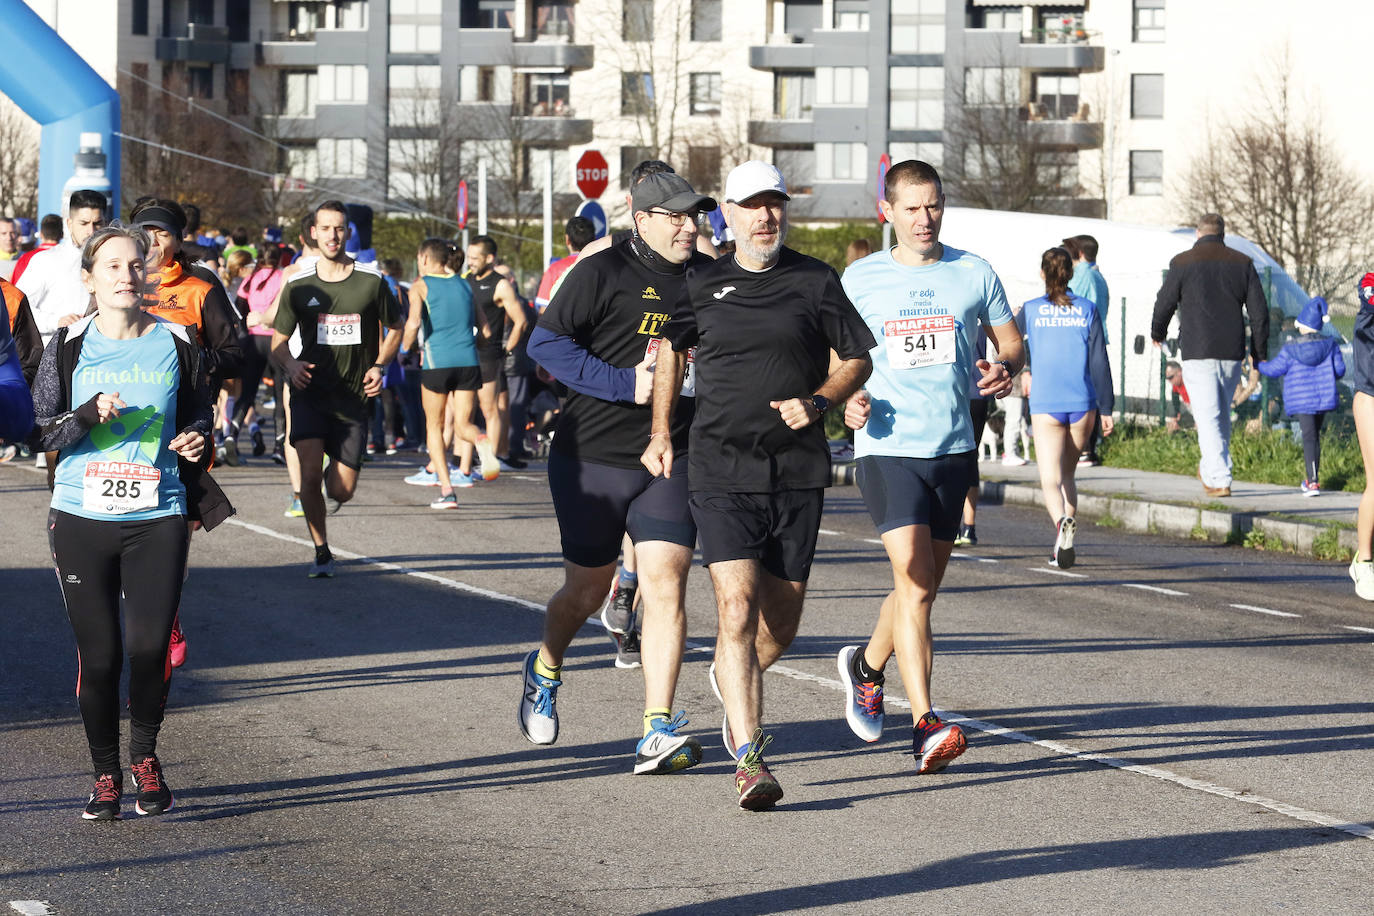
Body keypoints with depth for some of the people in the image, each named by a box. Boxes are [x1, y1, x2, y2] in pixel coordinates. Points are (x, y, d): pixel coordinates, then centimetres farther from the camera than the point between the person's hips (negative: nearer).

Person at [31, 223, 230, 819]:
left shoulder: (176, 343, 4)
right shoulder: (70, 345, 2)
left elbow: (198, 416, 15)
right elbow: (41, 430, 1)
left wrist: (195, 440, -7)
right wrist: (90, 415, -16)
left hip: (157, 519, 0)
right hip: (82, 518, 0)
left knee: (150, 647, -9)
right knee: (99, 655, 0)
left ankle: (145, 754, 18)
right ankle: (106, 775, 18)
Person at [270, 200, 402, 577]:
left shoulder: (372, 282, 0)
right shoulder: (298, 286, 1)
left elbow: (395, 329, 14)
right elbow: (278, 340, 8)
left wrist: (379, 366, -4)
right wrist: (290, 363, -15)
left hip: (353, 399, 0)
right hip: (310, 394, 0)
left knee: (342, 491, -2)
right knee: (309, 474, -17)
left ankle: (335, 476, 37)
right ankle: (321, 552, 0)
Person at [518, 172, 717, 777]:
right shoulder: (604, 273, -8)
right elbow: (546, 342, -11)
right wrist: (625, 383, -18)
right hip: (593, 456, -3)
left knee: (666, 585, -12)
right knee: (588, 590, 10)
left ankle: (658, 733, -14)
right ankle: (545, 671, 42)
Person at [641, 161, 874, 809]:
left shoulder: (816, 282, 4)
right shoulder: (701, 285, 6)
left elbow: (858, 360, 11)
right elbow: (671, 348, 22)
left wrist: (817, 403, -8)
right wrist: (661, 433, 15)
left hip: (798, 475, 1)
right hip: (722, 473, -1)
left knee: (780, 624, 10)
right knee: (737, 612, -16)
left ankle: (733, 681, 45)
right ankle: (749, 761, -17)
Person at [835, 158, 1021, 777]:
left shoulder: (974, 274, 6)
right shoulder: (860, 278, 4)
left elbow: (1009, 342, 14)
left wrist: (1004, 369, -10)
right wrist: (848, 400, -9)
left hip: (953, 448, 3)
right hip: (887, 448, -3)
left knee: (923, 586, 14)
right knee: (913, 581, -18)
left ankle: (866, 666, 44)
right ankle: (925, 726, -21)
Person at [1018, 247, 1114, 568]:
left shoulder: (1031, 310, 0)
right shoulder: (1086, 310, 2)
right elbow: (1099, 361, 0)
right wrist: (1106, 408, 5)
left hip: (1046, 405, -2)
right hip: (1082, 404, 2)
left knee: (1051, 479, -7)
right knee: (1067, 474, 18)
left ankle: (1062, 521, -37)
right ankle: (1062, 547, 15)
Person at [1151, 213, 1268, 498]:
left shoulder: (1182, 263, -3)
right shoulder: (1242, 263, 7)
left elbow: (1164, 304, 4)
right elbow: (1259, 311, 6)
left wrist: (1157, 332, 25)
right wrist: (1259, 352, 14)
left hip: (1198, 353, -4)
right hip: (1232, 353, 4)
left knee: (1207, 415, -5)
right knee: (1222, 413, 18)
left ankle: (1219, 480, -12)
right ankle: (1211, 469, 29)